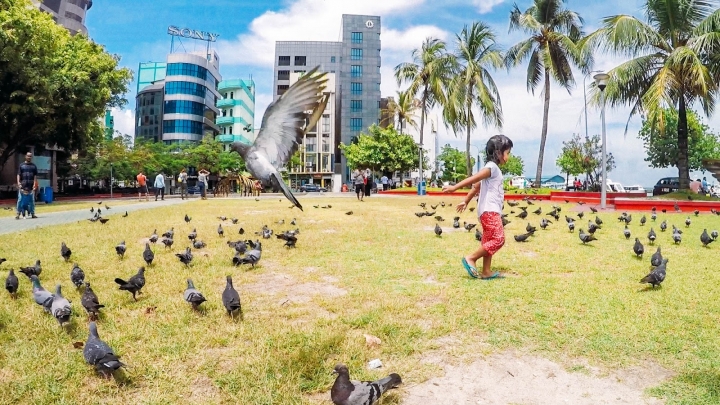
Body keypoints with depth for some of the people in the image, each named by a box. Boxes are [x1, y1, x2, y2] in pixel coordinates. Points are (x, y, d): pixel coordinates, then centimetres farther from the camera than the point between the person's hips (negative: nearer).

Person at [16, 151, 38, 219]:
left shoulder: (34, 166, 10)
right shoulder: (21, 165, 7)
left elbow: (35, 176, 6)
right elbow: (18, 175, 3)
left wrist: (35, 184, -5)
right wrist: (18, 183, -9)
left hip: (31, 186, 1)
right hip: (22, 186, -1)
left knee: (32, 200, 5)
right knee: (20, 200, -2)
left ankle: (32, 213, 11)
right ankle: (18, 214, 2)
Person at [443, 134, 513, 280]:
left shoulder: (492, 168, 21)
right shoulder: (492, 167, -11)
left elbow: (477, 186, 23)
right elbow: (473, 179, -25)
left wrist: (466, 201, 26)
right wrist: (455, 187, -34)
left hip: (490, 211, 11)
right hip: (490, 211, -11)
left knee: (489, 241, 10)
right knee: (498, 239, -13)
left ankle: (486, 272, 12)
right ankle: (470, 258, -10)